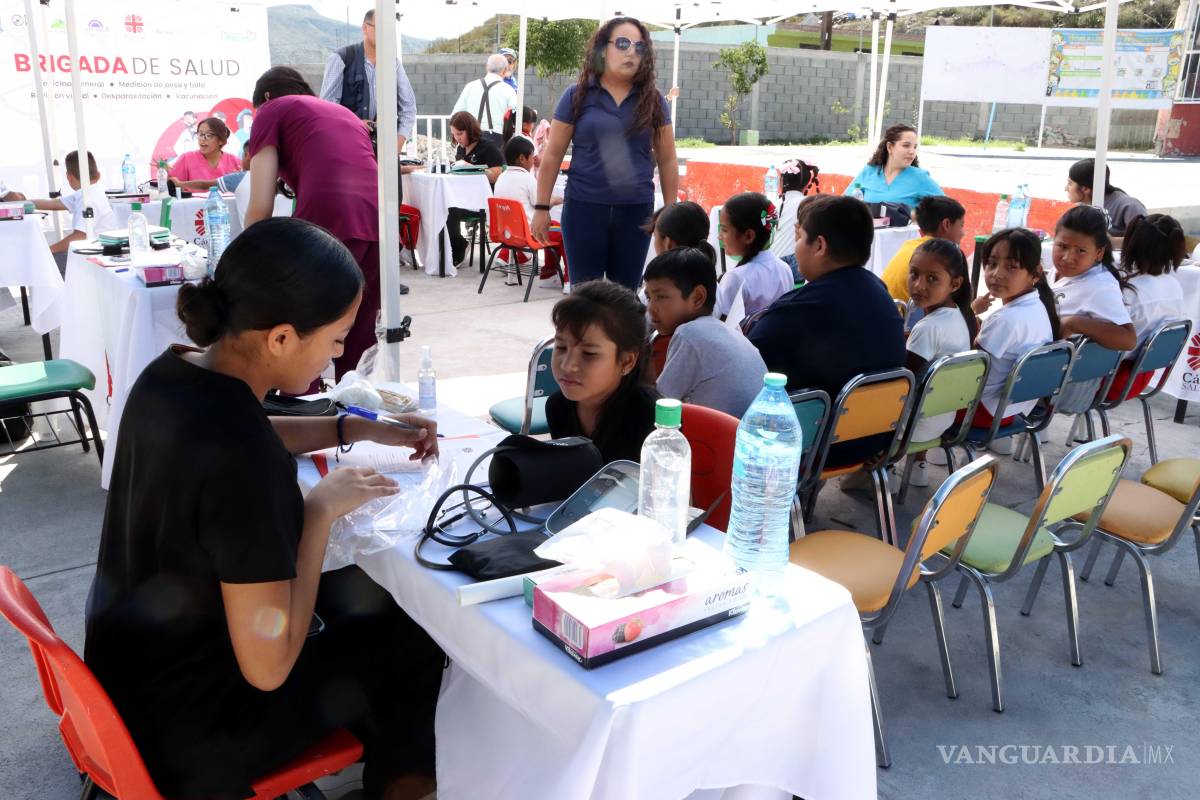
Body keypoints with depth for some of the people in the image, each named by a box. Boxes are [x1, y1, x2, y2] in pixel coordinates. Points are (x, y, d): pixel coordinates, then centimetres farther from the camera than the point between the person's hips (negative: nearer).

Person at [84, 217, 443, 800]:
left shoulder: (171, 374, -8)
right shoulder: (242, 462, -35)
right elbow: (268, 668, -29)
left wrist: (358, 430, 8)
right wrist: (321, 510, -21)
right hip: (184, 737, -8)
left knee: (360, 593, 23)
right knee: (413, 641, 8)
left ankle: (371, 733, 44)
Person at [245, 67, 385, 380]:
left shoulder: (272, 111, 18)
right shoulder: (344, 112, 35)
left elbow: (260, 208, 8)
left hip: (327, 225, -6)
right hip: (378, 224, 6)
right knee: (357, 349, 16)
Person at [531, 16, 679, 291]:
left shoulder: (653, 101, 5)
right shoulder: (577, 96, 0)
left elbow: (667, 161, 9)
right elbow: (553, 155, 3)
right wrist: (542, 207, 1)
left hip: (636, 211, 2)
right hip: (584, 208, -2)